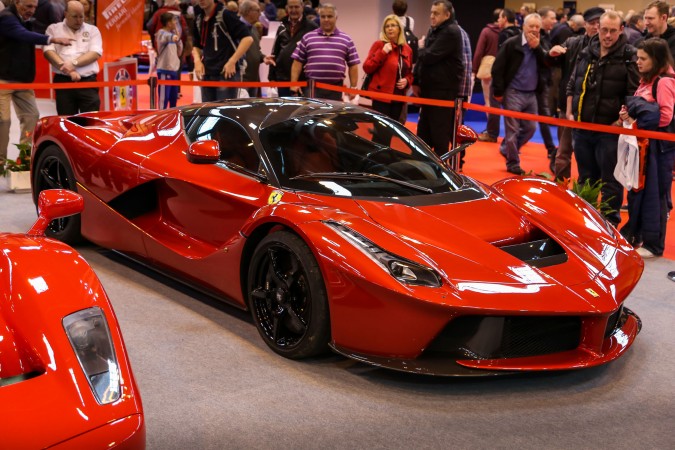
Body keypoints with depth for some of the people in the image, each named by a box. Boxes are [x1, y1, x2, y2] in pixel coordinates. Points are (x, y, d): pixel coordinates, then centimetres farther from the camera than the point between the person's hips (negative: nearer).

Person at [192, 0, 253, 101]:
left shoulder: (225, 15, -10)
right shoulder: (198, 20, 11)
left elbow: (248, 38, -16)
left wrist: (232, 61, -20)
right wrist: (197, 60, 3)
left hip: (227, 74, -7)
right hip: (206, 75, 7)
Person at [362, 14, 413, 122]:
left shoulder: (407, 49, 12)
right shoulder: (379, 45, -2)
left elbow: (409, 72, 22)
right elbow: (367, 68, -7)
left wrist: (407, 81, -1)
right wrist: (383, 53, -15)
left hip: (399, 97, 5)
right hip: (381, 95, -5)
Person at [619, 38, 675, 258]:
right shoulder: (646, 80, 13)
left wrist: (638, 122, -16)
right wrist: (630, 113, 2)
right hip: (643, 142, 9)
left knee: (654, 194, -2)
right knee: (637, 189, 16)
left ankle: (653, 244, 7)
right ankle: (634, 234, 29)